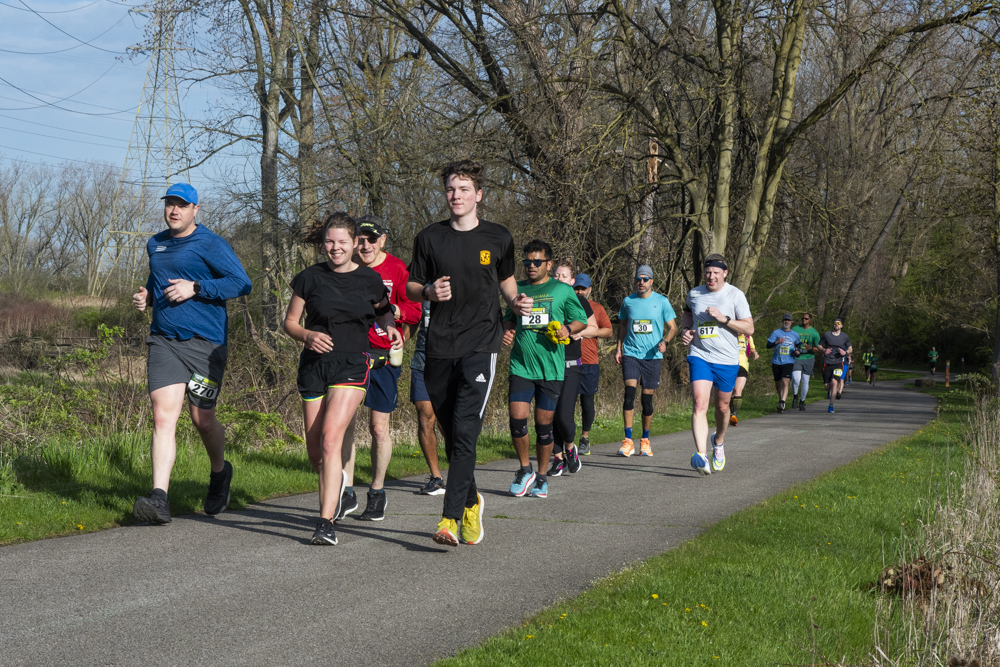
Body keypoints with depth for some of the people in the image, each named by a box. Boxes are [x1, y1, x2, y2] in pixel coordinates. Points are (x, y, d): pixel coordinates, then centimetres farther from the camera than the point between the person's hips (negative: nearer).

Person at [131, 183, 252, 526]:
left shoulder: (211, 244, -4)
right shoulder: (155, 245, 17)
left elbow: (241, 283, -11)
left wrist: (195, 288, -19)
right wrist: (146, 297, 12)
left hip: (205, 343, -4)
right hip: (164, 342, 4)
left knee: (203, 419, 6)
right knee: (163, 416, -11)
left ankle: (220, 472, 37)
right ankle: (159, 498, -20)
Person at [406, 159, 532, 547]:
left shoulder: (498, 238, 6)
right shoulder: (430, 238, 6)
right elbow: (411, 288, 13)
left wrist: (515, 302, 2)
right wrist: (429, 292, -9)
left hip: (481, 345, -2)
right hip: (439, 347, 2)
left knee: (465, 430, -16)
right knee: (451, 434, 9)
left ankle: (450, 518, -19)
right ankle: (470, 502, 30)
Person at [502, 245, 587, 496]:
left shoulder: (562, 290, 4)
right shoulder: (518, 289, 11)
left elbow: (581, 320, 11)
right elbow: (509, 318, 25)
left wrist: (567, 329, -10)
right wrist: (507, 330, 3)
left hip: (551, 369, -2)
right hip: (521, 366, 2)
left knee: (544, 424, 3)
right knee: (517, 419, -11)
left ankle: (542, 477, 19)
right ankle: (525, 470, 10)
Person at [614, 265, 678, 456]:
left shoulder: (662, 302, 1)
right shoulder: (628, 301, 7)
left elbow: (673, 328, 6)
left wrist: (665, 341, -14)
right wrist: (618, 347, 11)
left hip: (652, 355, 0)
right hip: (631, 353, 0)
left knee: (647, 398, 2)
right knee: (629, 392, -15)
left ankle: (645, 440, 20)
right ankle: (628, 441, -13)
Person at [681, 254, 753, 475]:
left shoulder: (735, 295, -4)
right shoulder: (694, 294, 5)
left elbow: (749, 328, -5)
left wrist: (724, 319, -18)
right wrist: (687, 330, 8)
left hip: (727, 360, 0)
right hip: (699, 356, 1)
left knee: (722, 407, 13)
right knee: (700, 404, -18)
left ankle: (718, 442, 44)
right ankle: (701, 455, -29)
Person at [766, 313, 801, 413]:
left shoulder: (795, 335, 10)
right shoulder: (776, 333, 5)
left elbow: (799, 345, 26)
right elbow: (768, 346, -2)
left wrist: (797, 352, 3)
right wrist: (776, 342, -21)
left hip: (789, 362, -1)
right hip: (776, 362, 1)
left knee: (785, 382, -19)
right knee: (778, 384, 11)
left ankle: (782, 403, -27)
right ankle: (781, 399, 35)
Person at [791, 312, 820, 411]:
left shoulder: (814, 333, 3)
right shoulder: (795, 329, 4)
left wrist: (811, 348, -15)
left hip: (808, 359, 1)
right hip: (796, 358, -1)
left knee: (805, 382, 4)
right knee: (796, 379, -19)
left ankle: (802, 402, 20)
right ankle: (795, 397, 6)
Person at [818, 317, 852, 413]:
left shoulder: (844, 337, 6)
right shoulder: (827, 335, 3)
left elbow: (850, 349, 16)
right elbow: (819, 345, 11)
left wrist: (846, 352, -7)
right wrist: (824, 350, -10)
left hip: (838, 363, -1)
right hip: (827, 363, 1)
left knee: (834, 382, -19)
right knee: (827, 385, -1)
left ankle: (831, 405, -11)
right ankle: (829, 391, 40)